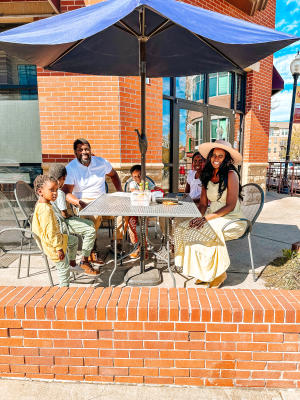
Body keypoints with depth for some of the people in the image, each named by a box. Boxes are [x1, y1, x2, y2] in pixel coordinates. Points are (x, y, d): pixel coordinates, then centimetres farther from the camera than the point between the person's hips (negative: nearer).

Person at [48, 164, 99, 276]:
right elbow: (64, 214, -21)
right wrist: (71, 215, 1)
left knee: (90, 223, 17)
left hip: (55, 220, 10)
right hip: (60, 224, -10)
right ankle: (84, 263, -9)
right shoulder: (60, 193, -23)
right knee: (91, 231, -18)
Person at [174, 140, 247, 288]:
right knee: (183, 228, -16)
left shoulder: (231, 175, -10)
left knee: (205, 232, -31)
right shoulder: (208, 175, 10)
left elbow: (230, 206, -15)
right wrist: (199, 217, -12)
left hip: (231, 220, -6)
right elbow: (203, 204, 8)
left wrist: (207, 218, -22)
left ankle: (219, 272, -6)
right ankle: (204, 272, -4)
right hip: (211, 217, 6)